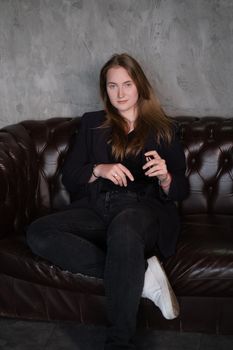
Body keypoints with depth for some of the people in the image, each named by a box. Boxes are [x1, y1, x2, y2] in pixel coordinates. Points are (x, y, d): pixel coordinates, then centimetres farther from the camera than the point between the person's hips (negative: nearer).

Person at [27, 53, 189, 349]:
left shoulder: (163, 129, 18)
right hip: (95, 208, 3)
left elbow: (180, 190, 11)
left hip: (144, 207, -3)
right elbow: (68, 177, 15)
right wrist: (99, 169, -6)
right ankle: (142, 274, -27)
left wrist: (164, 177, -12)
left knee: (123, 228, -41)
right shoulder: (92, 124, 23)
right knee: (38, 233, -28)